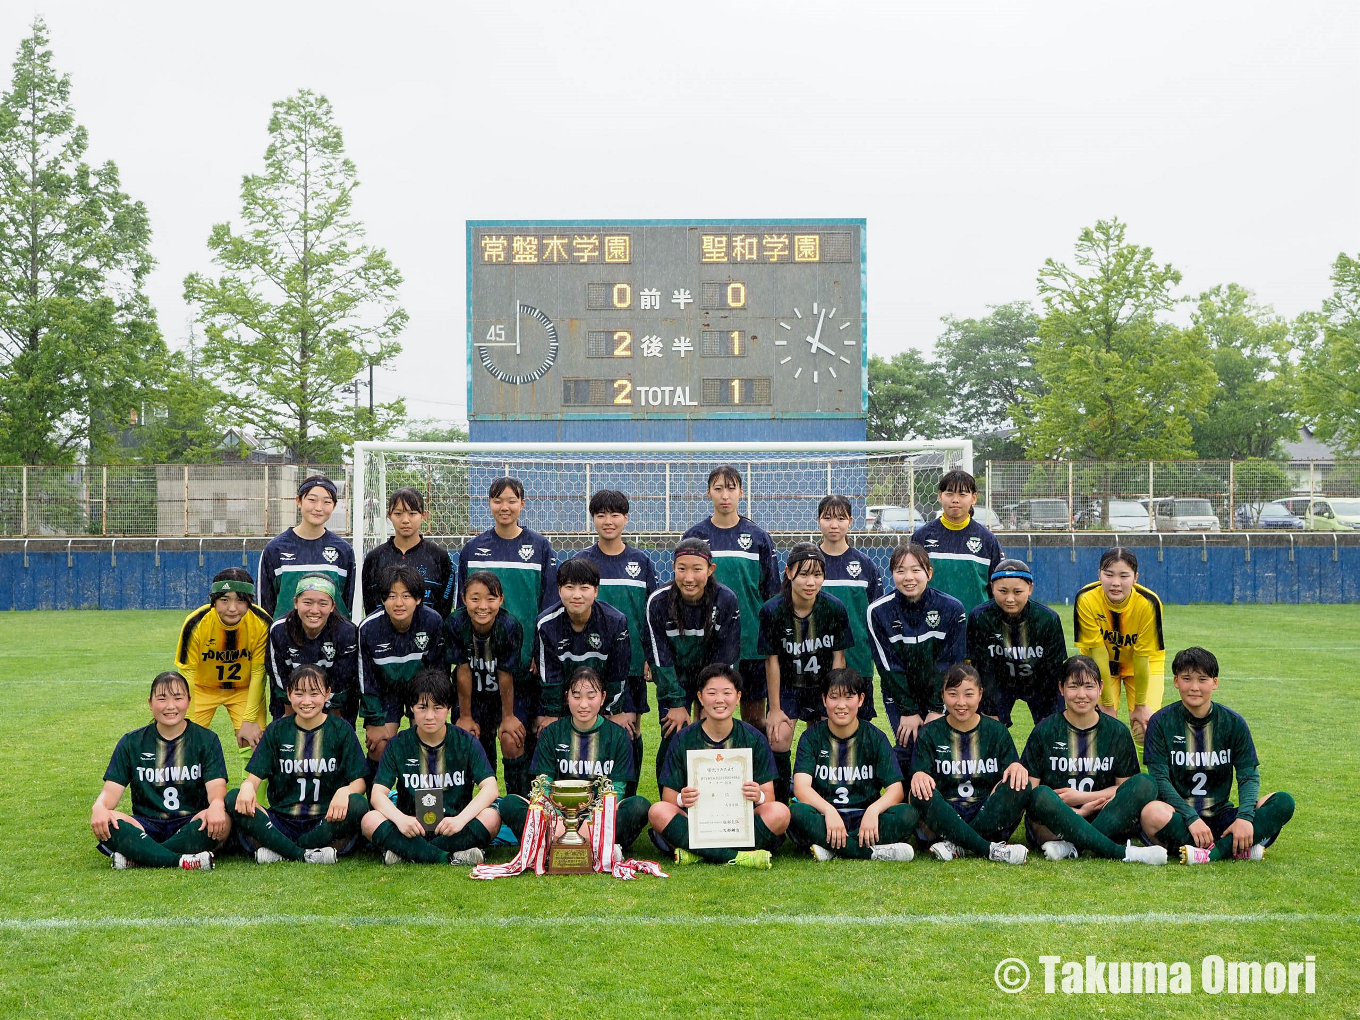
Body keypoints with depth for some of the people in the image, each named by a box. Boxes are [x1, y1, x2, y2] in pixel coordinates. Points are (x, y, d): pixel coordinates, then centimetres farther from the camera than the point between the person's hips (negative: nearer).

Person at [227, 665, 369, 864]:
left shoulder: (341, 730, 4)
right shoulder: (277, 730, 9)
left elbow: (359, 781, -1)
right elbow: (255, 776, 3)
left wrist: (344, 791, -25)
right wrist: (247, 786, -22)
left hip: (326, 821, -1)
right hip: (282, 821, 2)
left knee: (358, 804, -33)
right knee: (233, 800, -22)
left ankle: (278, 850, -21)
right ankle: (306, 854, -27)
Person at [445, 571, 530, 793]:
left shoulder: (509, 626, -29)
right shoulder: (455, 624, -25)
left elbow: (505, 674, -20)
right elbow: (463, 672, -16)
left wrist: (508, 716, -10)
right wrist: (465, 716, -7)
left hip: (509, 692, -2)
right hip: (473, 693, 2)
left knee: (512, 743, -14)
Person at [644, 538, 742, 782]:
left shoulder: (726, 600, -17)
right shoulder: (658, 602, -17)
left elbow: (727, 658, -12)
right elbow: (660, 658, -12)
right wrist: (676, 704, -13)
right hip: (674, 681, 0)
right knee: (672, 740, -8)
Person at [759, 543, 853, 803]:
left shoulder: (834, 608, -14)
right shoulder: (773, 610, -18)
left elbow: (838, 657, -6)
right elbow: (772, 661, -12)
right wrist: (775, 709, -8)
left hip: (822, 685, 2)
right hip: (787, 686, -1)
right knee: (778, 741, -17)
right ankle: (780, 805, 0)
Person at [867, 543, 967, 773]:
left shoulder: (951, 608, -13)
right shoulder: (878, 611, -14)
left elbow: (950, 664, -10)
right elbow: (889, 666, -11)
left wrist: (937, 710, -11)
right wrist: (908, 711, -11)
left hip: (940, 695, 0)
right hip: (899, 695, 0)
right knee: (908, 748, -11)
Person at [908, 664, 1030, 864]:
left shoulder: (996, 731, 11)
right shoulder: (930, 733, 7)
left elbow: (1011, 772, 7)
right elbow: (919, 773, -2)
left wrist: (1016, 767, -17)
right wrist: (918, 776, -27)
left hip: (988, 815, 1)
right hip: (945, 817, -1)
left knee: (1021, 786, -26)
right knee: (921, 795, -32)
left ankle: (957, 845, -27)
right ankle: (989, 850, -33)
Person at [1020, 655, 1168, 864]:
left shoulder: (1117, 732, 9)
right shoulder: (1044, 732, 2)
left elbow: (1126, 787, 8)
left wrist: (1082, 796, -7)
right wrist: (1077, 813, -14)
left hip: (1105, 820, 3)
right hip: (1055, 826, -2)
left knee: (1145, 784, -20)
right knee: (1041, 795, -34)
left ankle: (1071, 847, -32)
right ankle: (1124, 853, -35)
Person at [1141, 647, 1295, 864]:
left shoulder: (1233, 722, 5)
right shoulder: (1161, 722, -2)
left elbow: (1249, 775, 0)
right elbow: (1160, 779, -10)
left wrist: (1245, 816, -20)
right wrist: (1192, 819, -24)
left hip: (1220, 817, 3)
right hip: (1180, 818, -3)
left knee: (1284, 802, -18)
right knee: (1153, 813, -37)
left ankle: (1212, 853, -31)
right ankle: (1237, 849, -28)